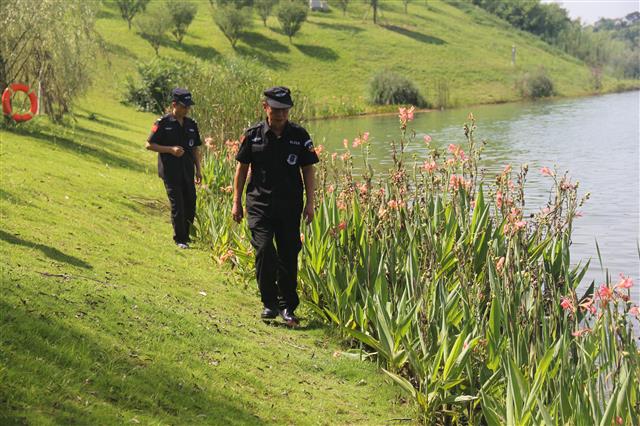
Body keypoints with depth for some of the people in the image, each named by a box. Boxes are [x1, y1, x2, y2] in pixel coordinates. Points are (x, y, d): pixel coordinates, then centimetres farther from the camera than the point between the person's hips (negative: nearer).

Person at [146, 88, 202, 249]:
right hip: (170, 171, -5)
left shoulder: (192, 124, 10)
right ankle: (180, 239, 6)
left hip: (188, 171, 5)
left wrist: (198, 170, 10)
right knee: (177, 205, -4)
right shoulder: (163, 123, -7)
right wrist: (171, 149, -16)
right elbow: (149, 145, -5)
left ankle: (185, 234, 23)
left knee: (191, 203, 6)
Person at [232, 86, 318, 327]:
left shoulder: (299, 136, 2)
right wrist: (237, 201, 5)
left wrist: (310, 202, 1)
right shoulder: (253, 135, 0)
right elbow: (242, 168, 7)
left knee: (288, 255, 4)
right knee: (263, 249, -15)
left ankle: (287, 306, 17)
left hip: (290, 205, 1)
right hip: (260, 203, -1)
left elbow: (308, 170, 7)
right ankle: (269, 303, 0)